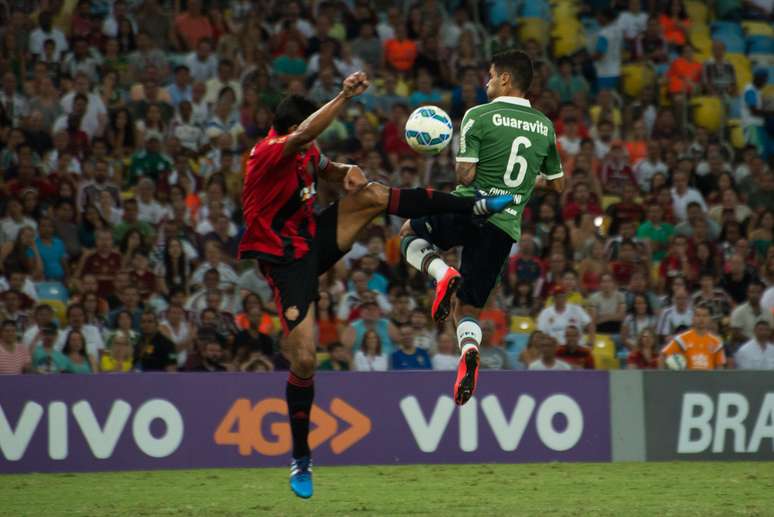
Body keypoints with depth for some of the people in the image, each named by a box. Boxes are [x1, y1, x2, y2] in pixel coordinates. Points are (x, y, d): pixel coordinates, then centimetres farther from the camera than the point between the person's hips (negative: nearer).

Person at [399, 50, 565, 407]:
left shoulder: (479, 116, -5)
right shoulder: (544, 127, 9)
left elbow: (465, 175, -11)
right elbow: (558, 184, 17)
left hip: (468, 210, -4)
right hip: (507, 227, 4)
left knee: (410, 233, 26)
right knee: (468, 307, 11)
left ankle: (442, 273, -4)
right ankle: (469, 350, -22)